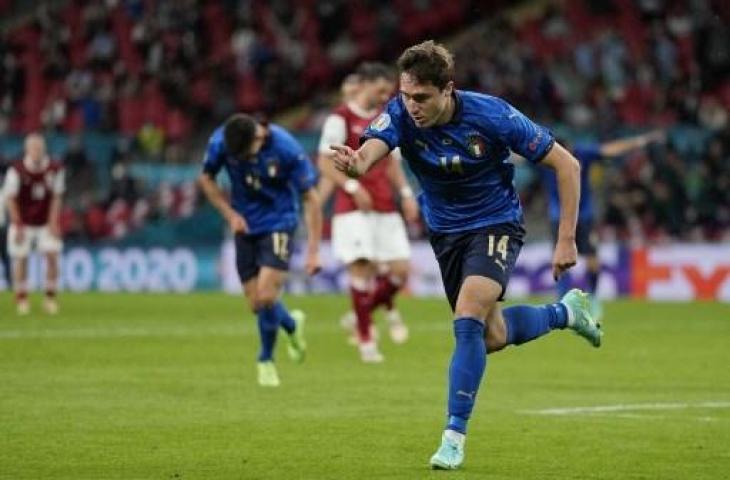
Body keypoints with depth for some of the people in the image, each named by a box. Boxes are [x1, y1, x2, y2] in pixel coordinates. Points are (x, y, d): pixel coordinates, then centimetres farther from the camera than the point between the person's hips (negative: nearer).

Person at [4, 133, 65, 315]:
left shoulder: (54, 169, -9)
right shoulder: (16, 170, -16)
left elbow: (56, 197, 0)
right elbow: (11, 199, -9)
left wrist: (54, 223, -6)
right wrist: (18, 225, -11)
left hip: (46, 223, 2)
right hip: (23, 223, -2)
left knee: (52, 255, -8)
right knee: (20, 259, -2)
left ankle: (50, 298, 2)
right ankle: (21, 298, 11)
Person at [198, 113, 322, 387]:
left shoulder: (286, 148, -24)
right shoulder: (220, 142, -16)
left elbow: (311, 198, -15)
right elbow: (206, 178, 4)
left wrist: (313, 251, -16)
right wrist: (230, 214, -8)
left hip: (278, 223, -4)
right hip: (245, 225, 4)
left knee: (266, 296, -18)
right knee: (256, 304, 3)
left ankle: (266, 360, 7)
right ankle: (292, 325, 37)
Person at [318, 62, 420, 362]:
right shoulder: (341, 118, -4)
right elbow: (325, 163, -8)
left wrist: (406, 193, 10)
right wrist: (353, 187, -18)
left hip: (385, 206, 6)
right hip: (353, 207, -6)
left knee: (401, 269, -3)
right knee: (362, 267, -12)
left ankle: (386, 305, 29)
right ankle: (365, 338, -1)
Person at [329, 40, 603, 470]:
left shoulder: (492, 115, -26)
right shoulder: (401, 113, -20)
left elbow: (566, 165, -18)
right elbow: (370, 151, -39)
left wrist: (566, 240, -19)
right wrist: (354, 163, -65)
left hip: (496, 223, -5)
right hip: (445, 230, 5)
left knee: (468, 320, -25)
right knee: (493, 338, 14)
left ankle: (455, 436, -15)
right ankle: (566, 312, 44)